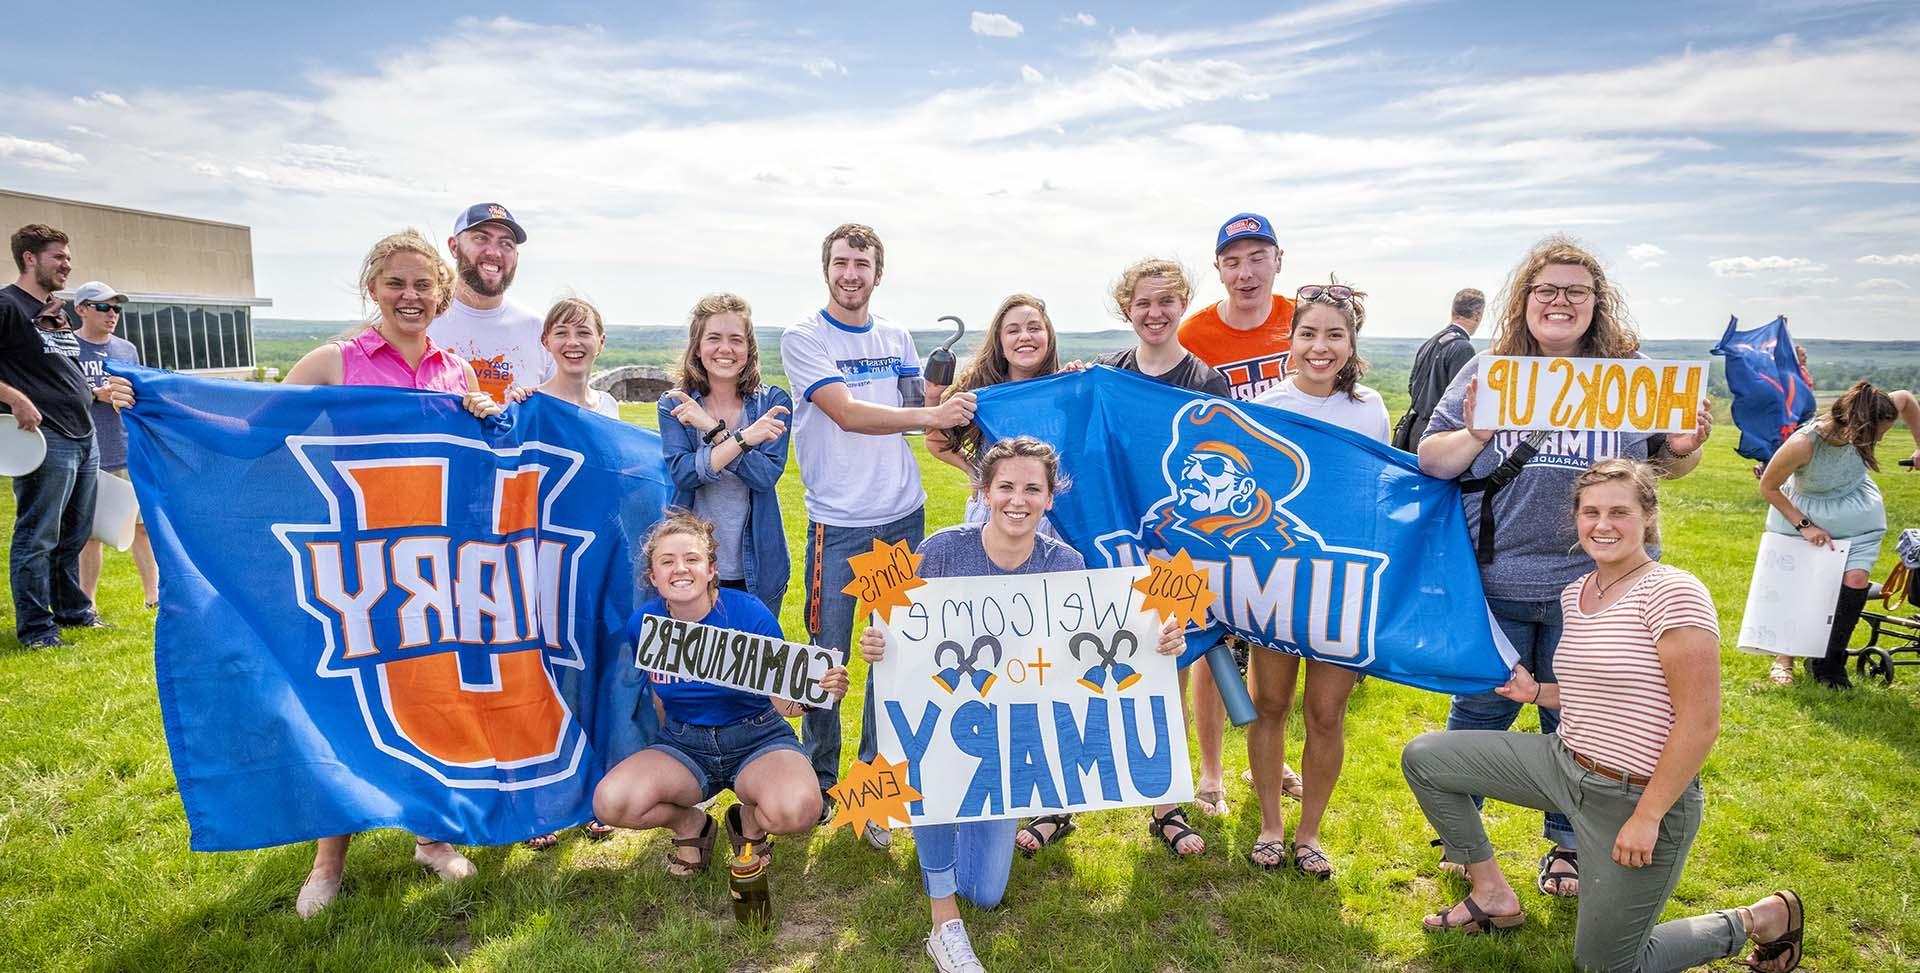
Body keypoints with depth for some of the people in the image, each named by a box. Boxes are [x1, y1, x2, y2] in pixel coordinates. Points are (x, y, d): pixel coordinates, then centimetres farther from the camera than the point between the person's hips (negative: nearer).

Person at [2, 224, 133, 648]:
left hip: (84, 438, 9)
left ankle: (72, 610, 28)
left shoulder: (57, 311, 20)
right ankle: (35, 628, 6)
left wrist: (99, 393, 19)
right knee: (37, 538, -2)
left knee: (74, 535, 16)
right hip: (46, 439, -9)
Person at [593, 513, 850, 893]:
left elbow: (784, 701, -15)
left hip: (757, 740, -3)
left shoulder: (749, 614, -18)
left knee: (798, 810, -33)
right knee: (610, 802, -25)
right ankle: (690, 823, 9)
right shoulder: (642, 624, -7)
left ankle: (749, 821, 6)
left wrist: (816, 692, -37)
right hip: (683, 744, 3)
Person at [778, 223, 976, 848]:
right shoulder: (803, 339, -5)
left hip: (903, 517, 4)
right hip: (837, 523, -4)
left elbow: (923, 413, 7)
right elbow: (847, 414, -19)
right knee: (827, 655, 4)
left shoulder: (898, 340, 11)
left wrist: (944, 384, -12)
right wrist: (929, 414, -29)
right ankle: (819, 779, 22)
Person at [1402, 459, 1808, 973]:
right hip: (1564, 764, 7)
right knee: (1423, 757, 1)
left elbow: (1699, 722, -21)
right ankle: (1492, 893, 17)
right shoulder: (1575, 593, 5)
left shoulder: (1672, 592, -19)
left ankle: (1765, 918, 28)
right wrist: (1537, 692, 4)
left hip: (1638, 797, -7)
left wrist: (1647, 816, -20)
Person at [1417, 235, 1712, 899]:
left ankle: (1568, 842, 36)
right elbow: (1429, 460, 0)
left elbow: (1664, 464, 13)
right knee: (1480, 712, 11)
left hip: (1592, 589, 1)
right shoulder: (1485, 371, 1)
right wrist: (1474, 436, -19)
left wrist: (1685, 449, -9)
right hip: (1495, 584, 0)